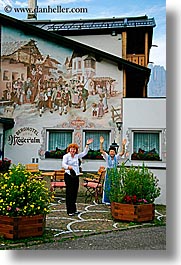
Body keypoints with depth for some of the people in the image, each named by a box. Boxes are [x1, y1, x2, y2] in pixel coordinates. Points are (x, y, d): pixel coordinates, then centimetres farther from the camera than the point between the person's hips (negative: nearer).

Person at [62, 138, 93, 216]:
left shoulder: (77, 156, 14)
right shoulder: (66, 156, -3)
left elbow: (84, 153, 19)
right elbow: (63, 164, -16)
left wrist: (87, 145, 10)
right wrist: (68, 167, -36)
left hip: (76, 176, 6)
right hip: (68, 176, -6)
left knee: (75, 193, 10)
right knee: (69, 193, -5)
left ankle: (74, 209, 20)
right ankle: (69, 211, -1)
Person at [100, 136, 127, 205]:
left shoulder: (116, 157, 0)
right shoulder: (107, 157, -2)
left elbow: (122, 152, -13)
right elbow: (101, 151, -14)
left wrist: (123, 145, -28)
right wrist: (101, 143, -27)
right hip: (108, 173, -1)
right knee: (107, 187, 3)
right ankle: (107, 200, 12)